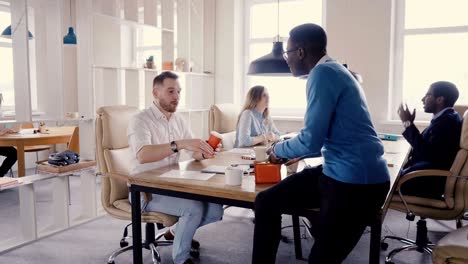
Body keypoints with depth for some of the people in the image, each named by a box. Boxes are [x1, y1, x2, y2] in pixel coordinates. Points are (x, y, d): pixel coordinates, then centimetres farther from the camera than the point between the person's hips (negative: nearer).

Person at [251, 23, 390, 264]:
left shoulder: (323, 73, -15)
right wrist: (298, 153, 27)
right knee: (266, 202, 8)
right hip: (342, 173, 9)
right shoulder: (333, 71, 15)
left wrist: (278, 150, -1)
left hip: (356, 182, -9)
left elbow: (311, 141, -20)